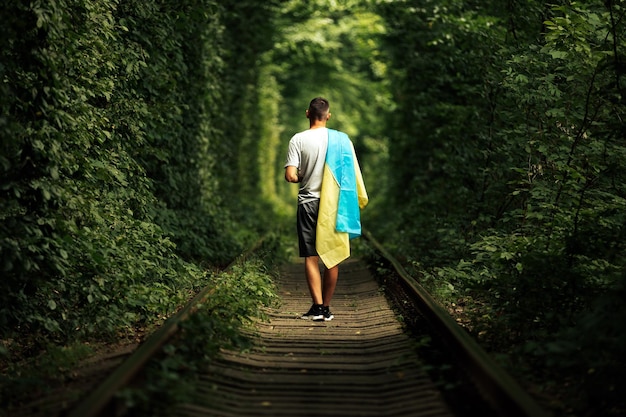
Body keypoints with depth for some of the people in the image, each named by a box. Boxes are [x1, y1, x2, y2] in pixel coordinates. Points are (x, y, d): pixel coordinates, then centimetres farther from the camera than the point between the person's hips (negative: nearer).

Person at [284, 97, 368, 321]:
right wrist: (359, 201, 12)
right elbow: (352, 175, -1)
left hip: (308, 203, -1)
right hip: (334, 205, 1)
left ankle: (317, 306, -5)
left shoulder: (298, 139, -6)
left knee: (311, 257, 3)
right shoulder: (341, 139, -1)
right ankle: (326, 308, 12)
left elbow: (290, 176, -11)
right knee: (332, 257, 8)